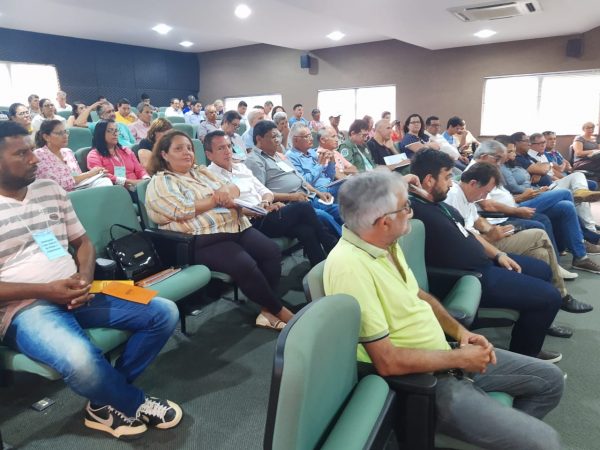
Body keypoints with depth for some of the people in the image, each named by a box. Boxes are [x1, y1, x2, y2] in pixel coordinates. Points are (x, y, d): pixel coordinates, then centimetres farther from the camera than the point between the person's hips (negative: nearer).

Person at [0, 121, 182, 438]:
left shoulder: (51, 189, 13)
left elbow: (82, 242, 15)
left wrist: (85, 277, -6)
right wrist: (46, 290, -19)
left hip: (75, 294, 6)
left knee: (164, 312, -7)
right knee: (81, 361, -36)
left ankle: (106, 402, -2)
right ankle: (136, 404, -2)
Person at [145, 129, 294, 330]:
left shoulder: (202, 171, 24)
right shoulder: (160, 182, 2)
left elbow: (234, 189, 18)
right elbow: (184, 211, -14)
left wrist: (226, 189, -8)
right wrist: (218, 198, -3)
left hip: (236, 226, 7)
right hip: (204, 240, -7)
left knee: (272, 251, -15)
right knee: (245, 266, -28)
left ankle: (268, 311, -6)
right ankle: (279, 310, -6)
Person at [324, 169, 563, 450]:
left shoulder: (386, 244, 0)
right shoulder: (349, 265, -29)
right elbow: (388, 361, -29)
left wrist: (460, 331, 0)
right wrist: (459, 358, -16)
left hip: (443, 357, 9)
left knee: (550, 380, 15)